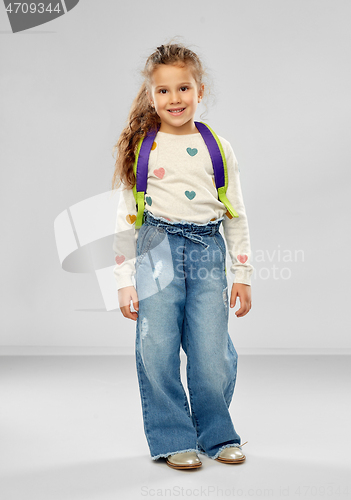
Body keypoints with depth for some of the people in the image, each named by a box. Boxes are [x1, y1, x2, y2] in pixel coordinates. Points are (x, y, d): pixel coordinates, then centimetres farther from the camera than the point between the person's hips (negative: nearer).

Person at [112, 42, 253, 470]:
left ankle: (217, 434, 22)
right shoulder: (141, 149, 6)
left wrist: (243, 274, 8)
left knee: (212, 355, -1)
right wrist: (125, 281, 1)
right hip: (157, 248, -1)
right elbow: (125, 216, 6)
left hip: (208, 251, 1)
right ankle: (174, 439, 16)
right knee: (157, 352, -2)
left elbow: (236, 214, 13)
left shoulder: (217, 147, 10)